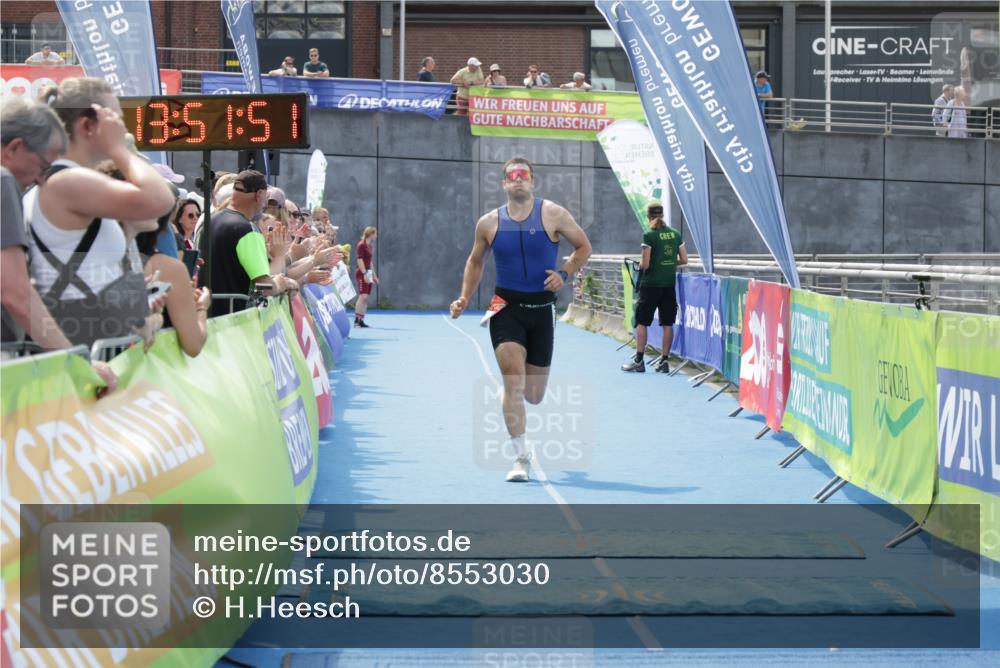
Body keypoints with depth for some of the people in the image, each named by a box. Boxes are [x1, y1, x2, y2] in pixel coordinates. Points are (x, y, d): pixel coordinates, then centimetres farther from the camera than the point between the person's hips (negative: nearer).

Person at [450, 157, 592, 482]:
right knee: (513, 382, -17)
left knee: (533, 396, 9)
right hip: (506, 306, 0)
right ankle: (522, 458, -10)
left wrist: (563, 274, -11)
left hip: (542, 308, 0)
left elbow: (584, 247, 5)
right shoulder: (489, 223, 1)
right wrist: (465, 298, 5)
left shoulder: (553, 214, -4)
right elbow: (475, 262, 16)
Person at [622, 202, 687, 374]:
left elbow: (645, 264, -13)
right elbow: (684, 259, 6)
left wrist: (640, 265, 9)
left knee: (642, 321, 4)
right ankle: (664, 361, 7)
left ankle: (639, 360, 2)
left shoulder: (649, 236, -10)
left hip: (650, 284, -5)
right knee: (667, 323, 6)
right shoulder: (675, 234, 5)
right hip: (670, 283, 5)